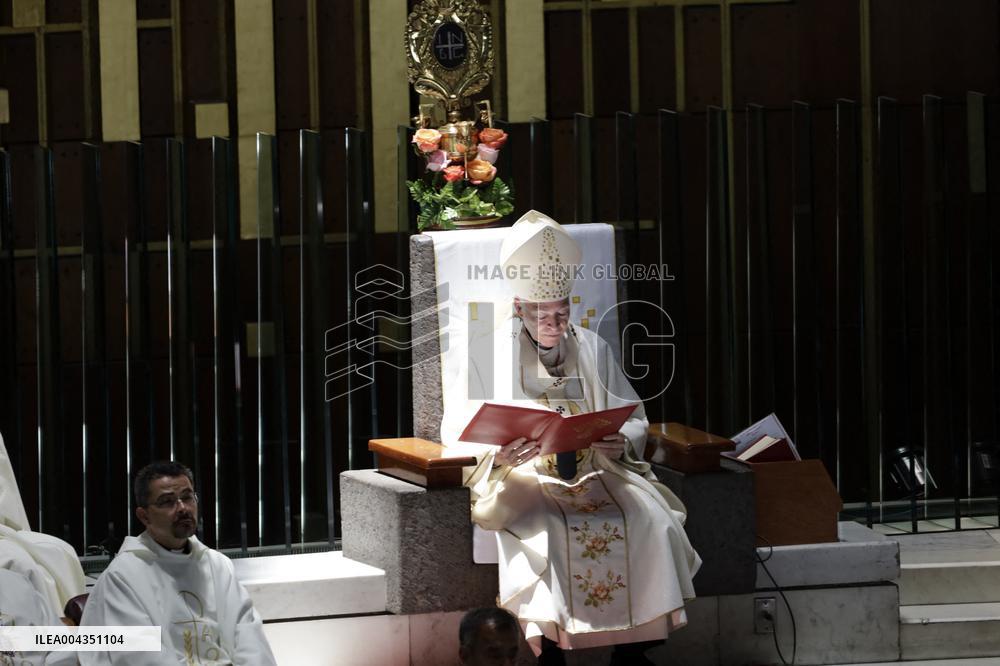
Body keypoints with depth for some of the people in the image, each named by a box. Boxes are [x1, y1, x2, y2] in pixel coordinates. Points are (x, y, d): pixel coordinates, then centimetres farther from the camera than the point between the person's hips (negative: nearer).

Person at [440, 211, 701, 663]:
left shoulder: (592, 349, 12)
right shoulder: (488, 353, 3)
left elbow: (634, 420, 13)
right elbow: (458, 431, -1)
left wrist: (621, 443, -11)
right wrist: (497, 455, -22)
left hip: (594, 471, 3)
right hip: (521, 476, -3)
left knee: (652, 522, -24)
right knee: (548, 531, -36)